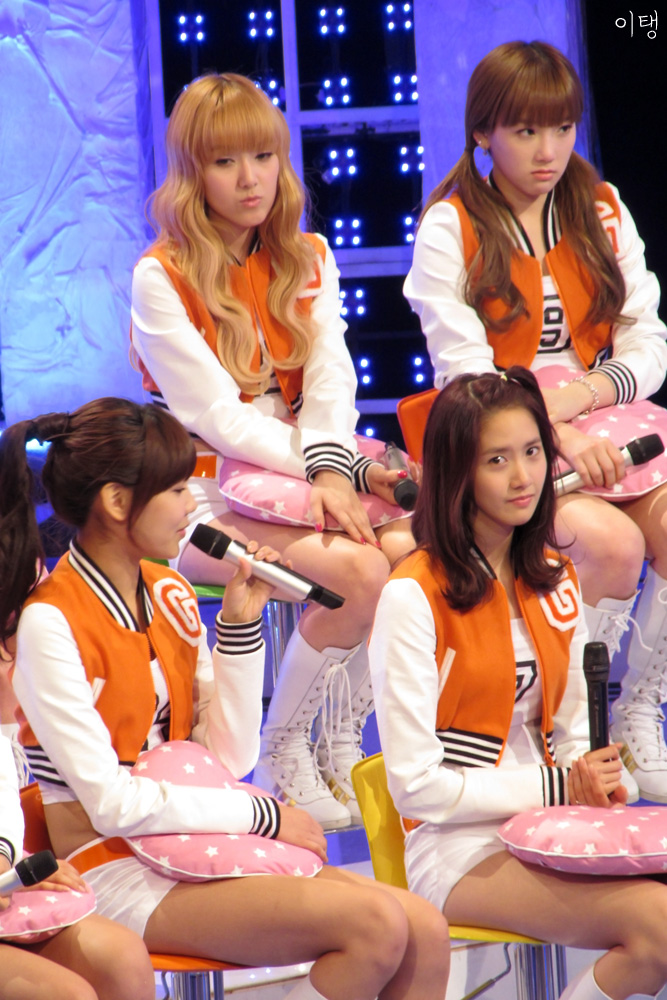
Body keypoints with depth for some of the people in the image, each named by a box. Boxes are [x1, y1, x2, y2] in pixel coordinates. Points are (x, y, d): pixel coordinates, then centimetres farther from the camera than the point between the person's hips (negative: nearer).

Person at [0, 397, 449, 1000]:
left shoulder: (169, 594, 10)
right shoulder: (49, 623, -13)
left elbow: (229, 757, 8)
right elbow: (113, 805, -17)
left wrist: (241, 622, 0)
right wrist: (264, 816, -10)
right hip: (113, 876, -7)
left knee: (425, 934, -11)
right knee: (375, 926, -24)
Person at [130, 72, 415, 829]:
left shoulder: (307, 261, 10)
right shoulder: (161, 278, -9)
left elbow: (331, 381, -2)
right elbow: (218, 417, -14)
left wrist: (332, 469, -23)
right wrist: (352, 472, -17)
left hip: (299, 478, 6)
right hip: (206, 498, -6)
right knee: (358, 570, -28)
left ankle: (343, 748, -5)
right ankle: (281, 760, -10)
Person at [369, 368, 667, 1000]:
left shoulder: (555, 580, 12)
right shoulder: (413, 596, -10)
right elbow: (415, 785, -11)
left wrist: (594, 780, -2)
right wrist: (557, 789, -12)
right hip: (454, 848, -6)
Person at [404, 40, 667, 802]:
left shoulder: (603, 213, 13)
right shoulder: (449, 226, -1)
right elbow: (463, 368, -10)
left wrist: (583, 392, -12)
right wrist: (558, 438, -22)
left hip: (600, 421, 5)